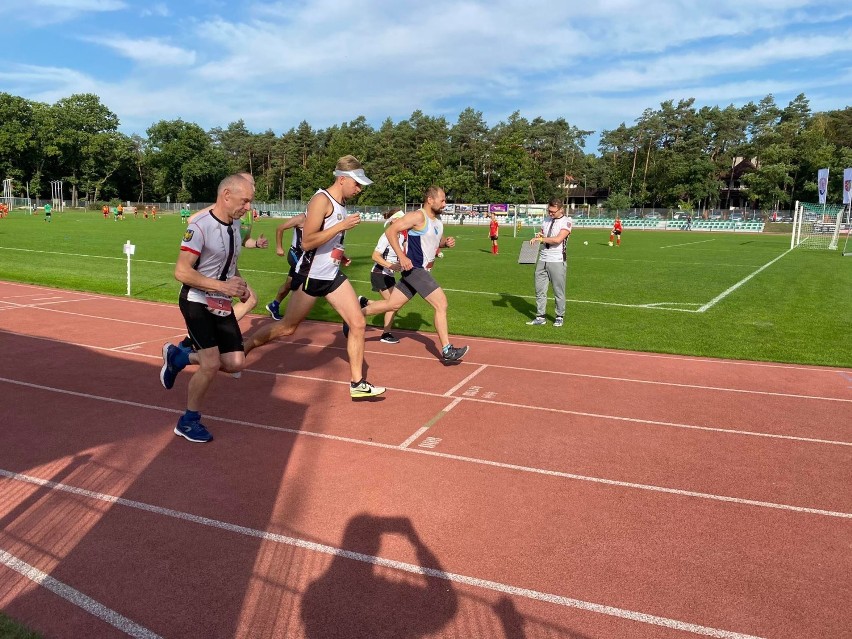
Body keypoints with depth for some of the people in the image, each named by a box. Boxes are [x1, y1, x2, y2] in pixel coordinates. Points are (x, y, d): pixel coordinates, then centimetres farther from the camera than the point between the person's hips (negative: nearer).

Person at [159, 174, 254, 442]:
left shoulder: (235, 224, 4)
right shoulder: (200, 226, -21)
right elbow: (182, 272, -24)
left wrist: (240, 284, 2)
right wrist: (223, 286, -27)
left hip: (223, 304, 8)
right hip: (197, 302, -8)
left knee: (236, 363, 3)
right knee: (212, 363, -14)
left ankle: (179, 357, 26)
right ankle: (188, 421, 9)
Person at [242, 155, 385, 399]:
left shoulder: (342, 203, 10)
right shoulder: (322, 200, -17)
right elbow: (307, 242, -25)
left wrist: (339, 253, 11)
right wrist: (341, 226, -25)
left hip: (333, 275, 8)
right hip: (311, 276, -8)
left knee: (358, 324, 0)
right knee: (287, 327, 4)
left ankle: (358, 383, 8)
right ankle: (241, 349, 25)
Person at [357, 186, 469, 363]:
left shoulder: (438, 220, 13)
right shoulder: (418, 216, -15)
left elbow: (437, 240, 29)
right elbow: (390, 231, -18)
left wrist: (446, 242, 5)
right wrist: (402, 257, -23)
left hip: (423, 270, 9)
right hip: (415, 269, -9)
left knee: (393, 304, 14)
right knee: (441, 303, -12)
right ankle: (447, 351, -8)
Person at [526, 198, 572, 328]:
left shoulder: (566, 222, -8)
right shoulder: (546, 220, 13)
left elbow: (558, 239, -21)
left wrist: (541, 239, -14)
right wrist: (539, 236, -1)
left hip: (557, 261, -6)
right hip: (542, 260, 6)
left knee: (558, 291, 3)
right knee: (539, 290, 4)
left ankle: (560, 317, 16)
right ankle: (540, 317, 10)